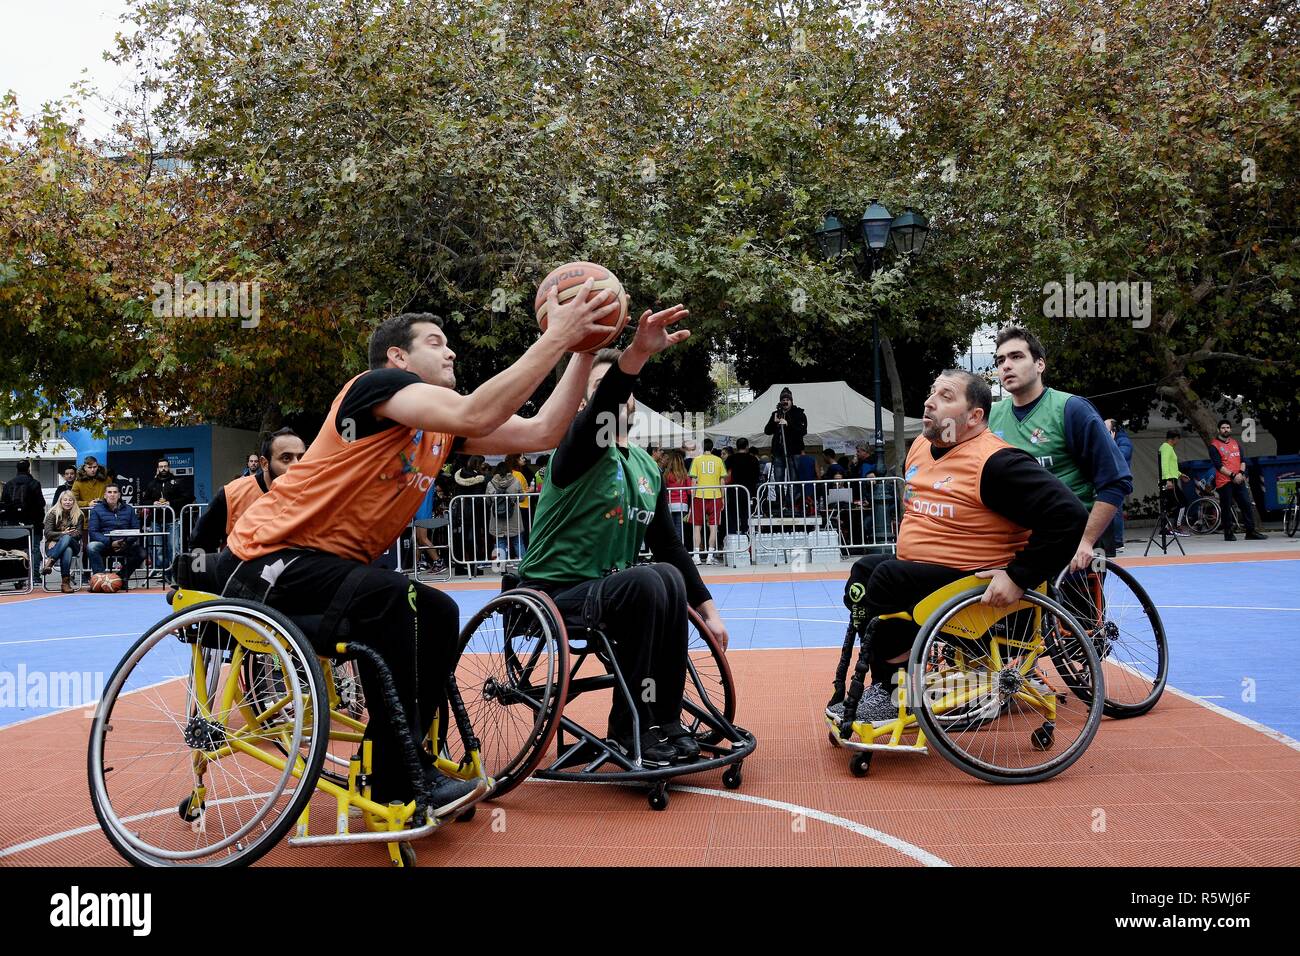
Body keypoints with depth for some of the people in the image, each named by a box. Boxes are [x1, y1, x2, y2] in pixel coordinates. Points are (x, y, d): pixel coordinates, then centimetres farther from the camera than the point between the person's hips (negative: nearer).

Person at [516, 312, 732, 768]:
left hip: (606, 590, 6)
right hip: (553, 594, -6)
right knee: (645, 582, -31)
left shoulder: (648, 469, 9)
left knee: (670, 576, -23)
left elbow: (669, 545, 13)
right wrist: (636, 355, -53)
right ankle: (628, 731, -19)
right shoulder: (582, 447, -11)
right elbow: (600, 413, -35)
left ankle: (665, 721, -13)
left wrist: (707, 609, 7)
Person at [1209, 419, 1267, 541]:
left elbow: (1242, 460, 12)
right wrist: (1233, 475, -18)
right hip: (1224, 482, -5)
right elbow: (1218, 465, -11)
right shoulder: (1214, 445, -4)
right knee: (1226, 508, -1)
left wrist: (1241, 473, -6)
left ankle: (1250, 532, 5)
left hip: (1239, 480, 5)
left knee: (1247, 505, 1)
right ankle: (1228, 534, 7)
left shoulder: (1235, 443, 15)